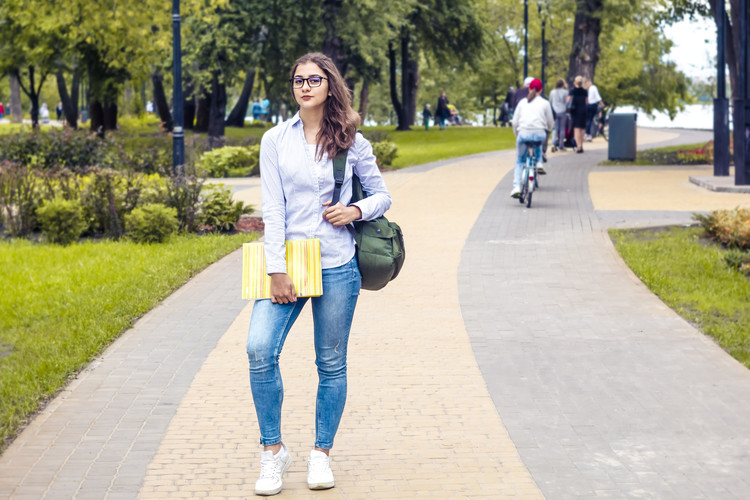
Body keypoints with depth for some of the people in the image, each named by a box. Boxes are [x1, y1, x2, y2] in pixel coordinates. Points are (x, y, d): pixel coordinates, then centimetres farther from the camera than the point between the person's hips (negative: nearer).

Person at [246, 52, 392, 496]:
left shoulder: (351, 141, 4)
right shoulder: (276, 139, 4)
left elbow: (382, 195, 13)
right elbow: (272, 207, -2)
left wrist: (358, 210, -9)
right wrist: (277, 271, -9)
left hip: (337, 266, 0)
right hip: (288, 262, 0)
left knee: (332, 363, 5)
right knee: (260, 348, -16)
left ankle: (322, 455, 20)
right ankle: (274, 451, -3)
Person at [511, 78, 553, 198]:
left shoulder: (522, 102, 14)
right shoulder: (545, 103, 10)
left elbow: (515, 122, 11)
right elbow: (550, 123, 13)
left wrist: (517, 136, 26)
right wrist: (547, 130, 34)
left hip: (523, 134, 0)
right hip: (539, 134, 0)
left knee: (519, 161, 15)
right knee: (539, 143, 39)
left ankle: (516, 187, 0)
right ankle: (538, 164, 22)